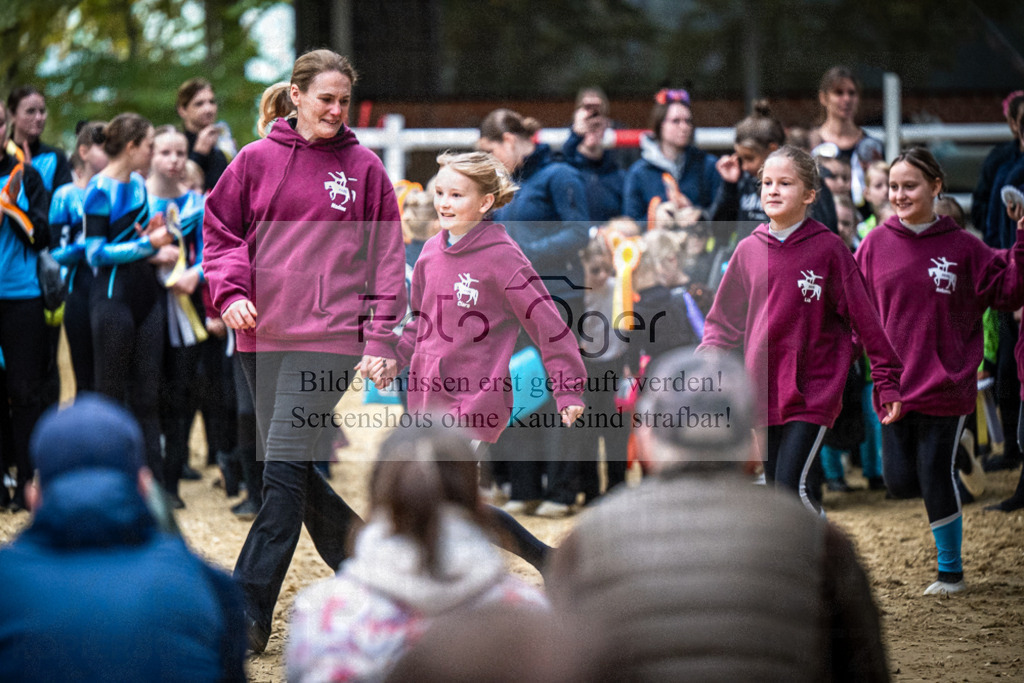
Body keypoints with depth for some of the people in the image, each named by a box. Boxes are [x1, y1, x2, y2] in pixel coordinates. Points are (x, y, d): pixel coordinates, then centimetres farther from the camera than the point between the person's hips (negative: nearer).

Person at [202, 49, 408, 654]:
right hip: (262, 337, 4)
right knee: (291, 468, 9)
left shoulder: (364, 168, 4)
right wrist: (231, 289, -7)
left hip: (327, 338, -4)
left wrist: (382, 340, -2)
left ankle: (249, 614, -11)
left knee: (284, 469, -12)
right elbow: (220, 231, 12)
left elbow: (387, 258, 5)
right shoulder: (256, 160, 8)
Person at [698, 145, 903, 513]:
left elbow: (864, 318, -2)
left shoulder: (829, 249, -5)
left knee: (793, 486, -17)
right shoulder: (748, 251, 6)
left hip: (813, 395, -5)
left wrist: (887, 381, -4)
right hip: (763, 394, 5)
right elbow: (724, 321, 14)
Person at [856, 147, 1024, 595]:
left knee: (936, 478, -2)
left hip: (945, 385, -3)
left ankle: (951, 571, 15)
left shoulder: (962, 247, -3)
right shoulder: (877, 244, 3)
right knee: (900, 482, 1)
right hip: (894, 384, 3)